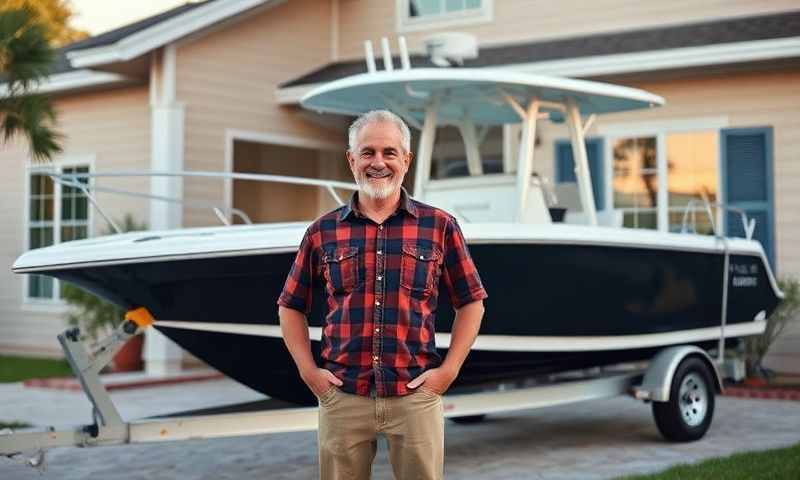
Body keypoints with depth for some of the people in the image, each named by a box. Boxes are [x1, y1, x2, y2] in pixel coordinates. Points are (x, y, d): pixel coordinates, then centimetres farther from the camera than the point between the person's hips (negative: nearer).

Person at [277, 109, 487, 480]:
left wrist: (449, 370, -1)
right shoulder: (323, 231, 6)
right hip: (342, 397, 1)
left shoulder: (439, 226, 3)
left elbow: (470, 302, 8)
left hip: (416, 397, -1)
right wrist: (308, 370, 3)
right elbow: (291, 306, 14)